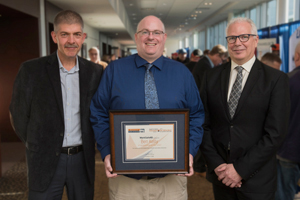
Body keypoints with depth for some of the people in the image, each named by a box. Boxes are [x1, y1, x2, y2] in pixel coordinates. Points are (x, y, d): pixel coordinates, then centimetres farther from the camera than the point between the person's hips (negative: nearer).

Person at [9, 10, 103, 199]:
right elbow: (19, 115, 1)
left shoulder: (95, 72, 1)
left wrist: (89, 144, 6)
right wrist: (37, 145, 4)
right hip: (45, 162, -2)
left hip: (83, 160, 2)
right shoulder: (31, 70, -6)